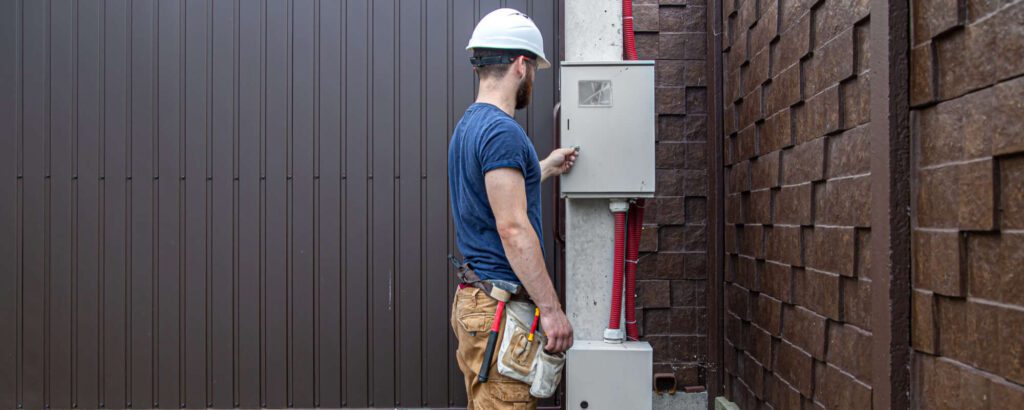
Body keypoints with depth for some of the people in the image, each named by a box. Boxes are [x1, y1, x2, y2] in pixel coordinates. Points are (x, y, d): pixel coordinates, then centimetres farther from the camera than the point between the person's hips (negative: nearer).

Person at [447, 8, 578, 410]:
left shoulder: (469, 124, 14)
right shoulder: (502, 131, -17)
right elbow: (513, 229, -22)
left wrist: (544, 168, 35)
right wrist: (552, 308, -20)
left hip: (475, 300, 10)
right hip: (500, 309, -10)